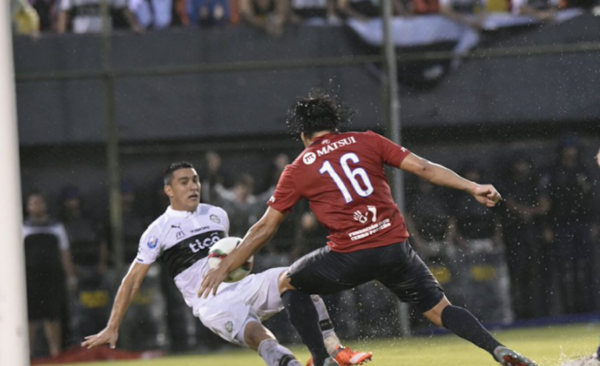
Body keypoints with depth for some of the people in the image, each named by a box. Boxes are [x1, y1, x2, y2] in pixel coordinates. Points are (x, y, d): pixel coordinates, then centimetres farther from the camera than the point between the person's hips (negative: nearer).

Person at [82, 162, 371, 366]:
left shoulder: (217, 215, 17)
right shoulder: (159, 231, -1)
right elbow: (133, 279, 2)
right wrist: (112, 328, -1)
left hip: (242, 287, 6)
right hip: (212, 305, -6)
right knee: (257, 333, -35)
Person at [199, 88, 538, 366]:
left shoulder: (298, 171, 9)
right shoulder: (366, 142, 12)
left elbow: (265, 228, 11)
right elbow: (423, 168, 4)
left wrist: (224, 269, 18)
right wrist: (472, 187, 7)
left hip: (350, 255, -2)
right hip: (396, 248, 3)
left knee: (289, 283, 22)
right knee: (439, 309, 15)